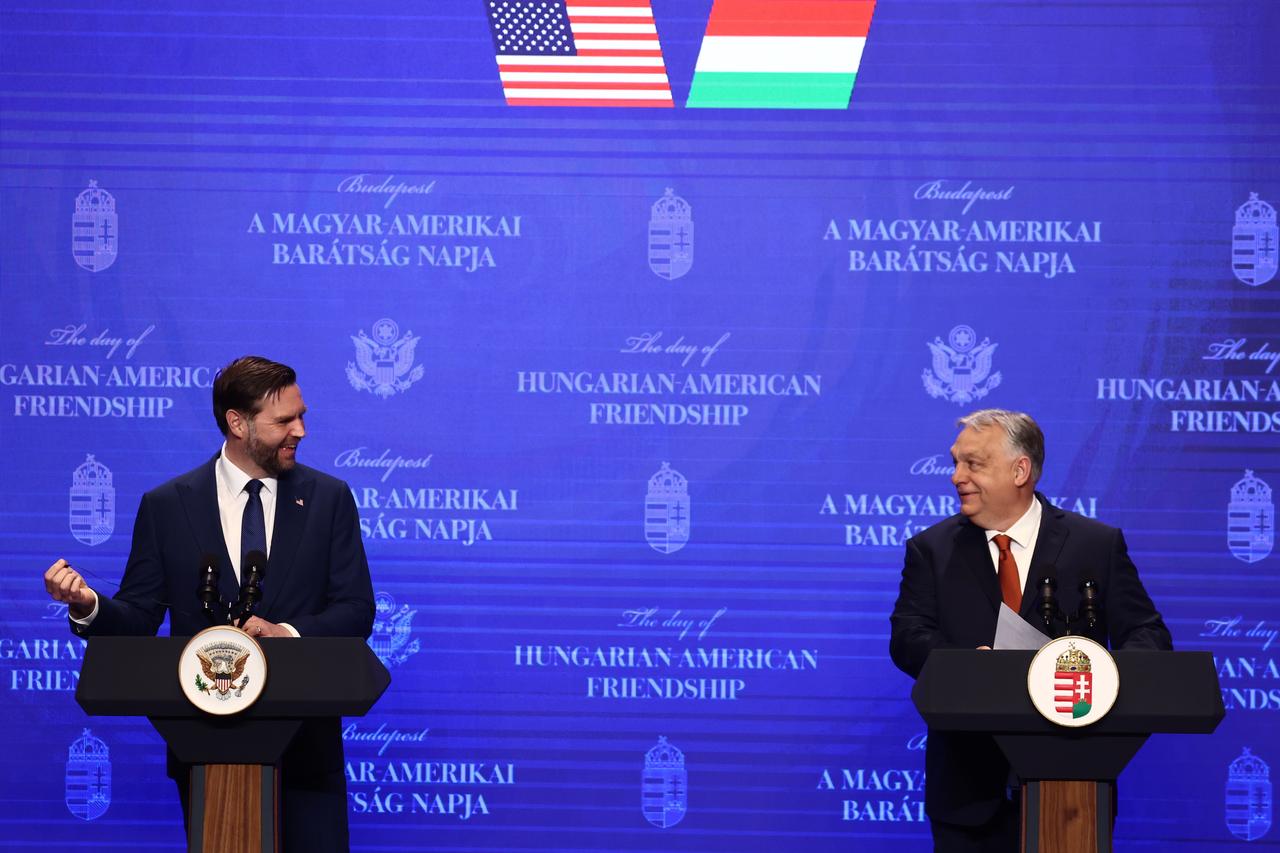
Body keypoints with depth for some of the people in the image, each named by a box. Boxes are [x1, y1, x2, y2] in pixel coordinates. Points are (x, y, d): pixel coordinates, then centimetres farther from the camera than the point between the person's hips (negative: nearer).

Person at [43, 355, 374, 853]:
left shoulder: (328, 499, 4)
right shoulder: (167, 506, 2)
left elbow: (356, 611, 0)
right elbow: (137, 620, 2)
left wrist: (285, 634, -18)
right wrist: (88, 606, -20)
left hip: (304, 739, 0)